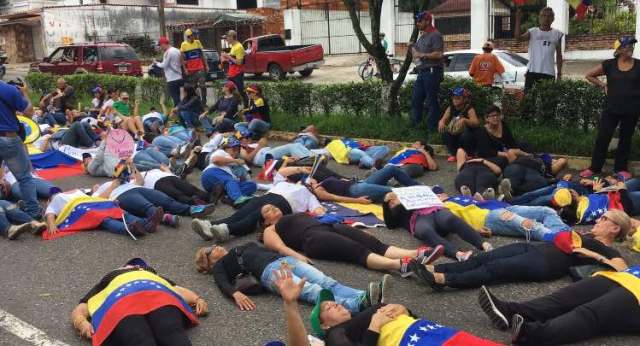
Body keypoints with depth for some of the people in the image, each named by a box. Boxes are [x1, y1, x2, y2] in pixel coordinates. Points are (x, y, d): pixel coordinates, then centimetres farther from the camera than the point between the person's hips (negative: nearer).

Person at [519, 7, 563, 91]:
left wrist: (559, 73, 8)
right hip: (532, 71, -1)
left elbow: (558, 55, 13)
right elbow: (518, 37, -13)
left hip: (549, 73, 1)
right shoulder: (532, 32, 6)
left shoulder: (557, 34, 10)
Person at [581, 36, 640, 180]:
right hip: (611, 108, -1)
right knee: (602, 138, 0)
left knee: (625, 139, 11)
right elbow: (589, 75, 9)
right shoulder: (609, 64, 0)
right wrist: (603, 85, 2)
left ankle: (621, 168, 22)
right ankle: (594, 168, 9)